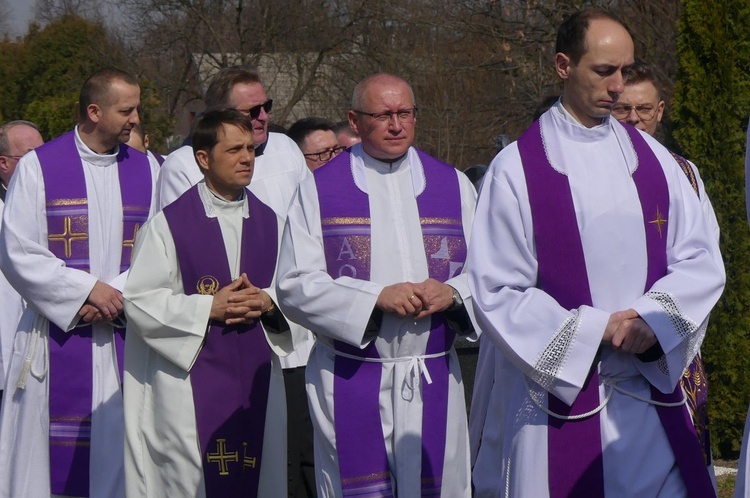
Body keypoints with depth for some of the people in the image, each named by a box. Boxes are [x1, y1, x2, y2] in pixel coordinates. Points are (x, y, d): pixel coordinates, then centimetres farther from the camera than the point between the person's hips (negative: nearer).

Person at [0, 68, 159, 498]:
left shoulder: (147, 171, 9)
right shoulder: (38, 167, -1)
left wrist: (117, 296, -11)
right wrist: (86, 289, -13)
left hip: (124, 339, 3)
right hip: (55, 339, -3)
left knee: (117, 453, 3)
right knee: (47, 453, -1)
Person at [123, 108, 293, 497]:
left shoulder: (269, 222, 10)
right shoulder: (170, 222, -3)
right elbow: (138, 298, -7)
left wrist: (268, 303, -9)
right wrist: (209, 307, -14)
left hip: (256, 373, 4)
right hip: (192, 373, -4)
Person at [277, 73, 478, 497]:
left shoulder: (454, 186, 10)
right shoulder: (318, 191, 2)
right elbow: (295, 286, -6)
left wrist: (454, 294, -13)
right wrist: (377, 297, -17)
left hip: (435, 380, 2)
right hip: (349, 381, -2)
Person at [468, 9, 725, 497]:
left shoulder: (653, 159, 9)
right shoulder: (516, 170, -3)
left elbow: (703, 262, 6)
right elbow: (496, 293, -6)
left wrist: (653, 319, -12)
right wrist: (594, 330, -12)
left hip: (651, 400, 4)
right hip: (559, 401, -3)